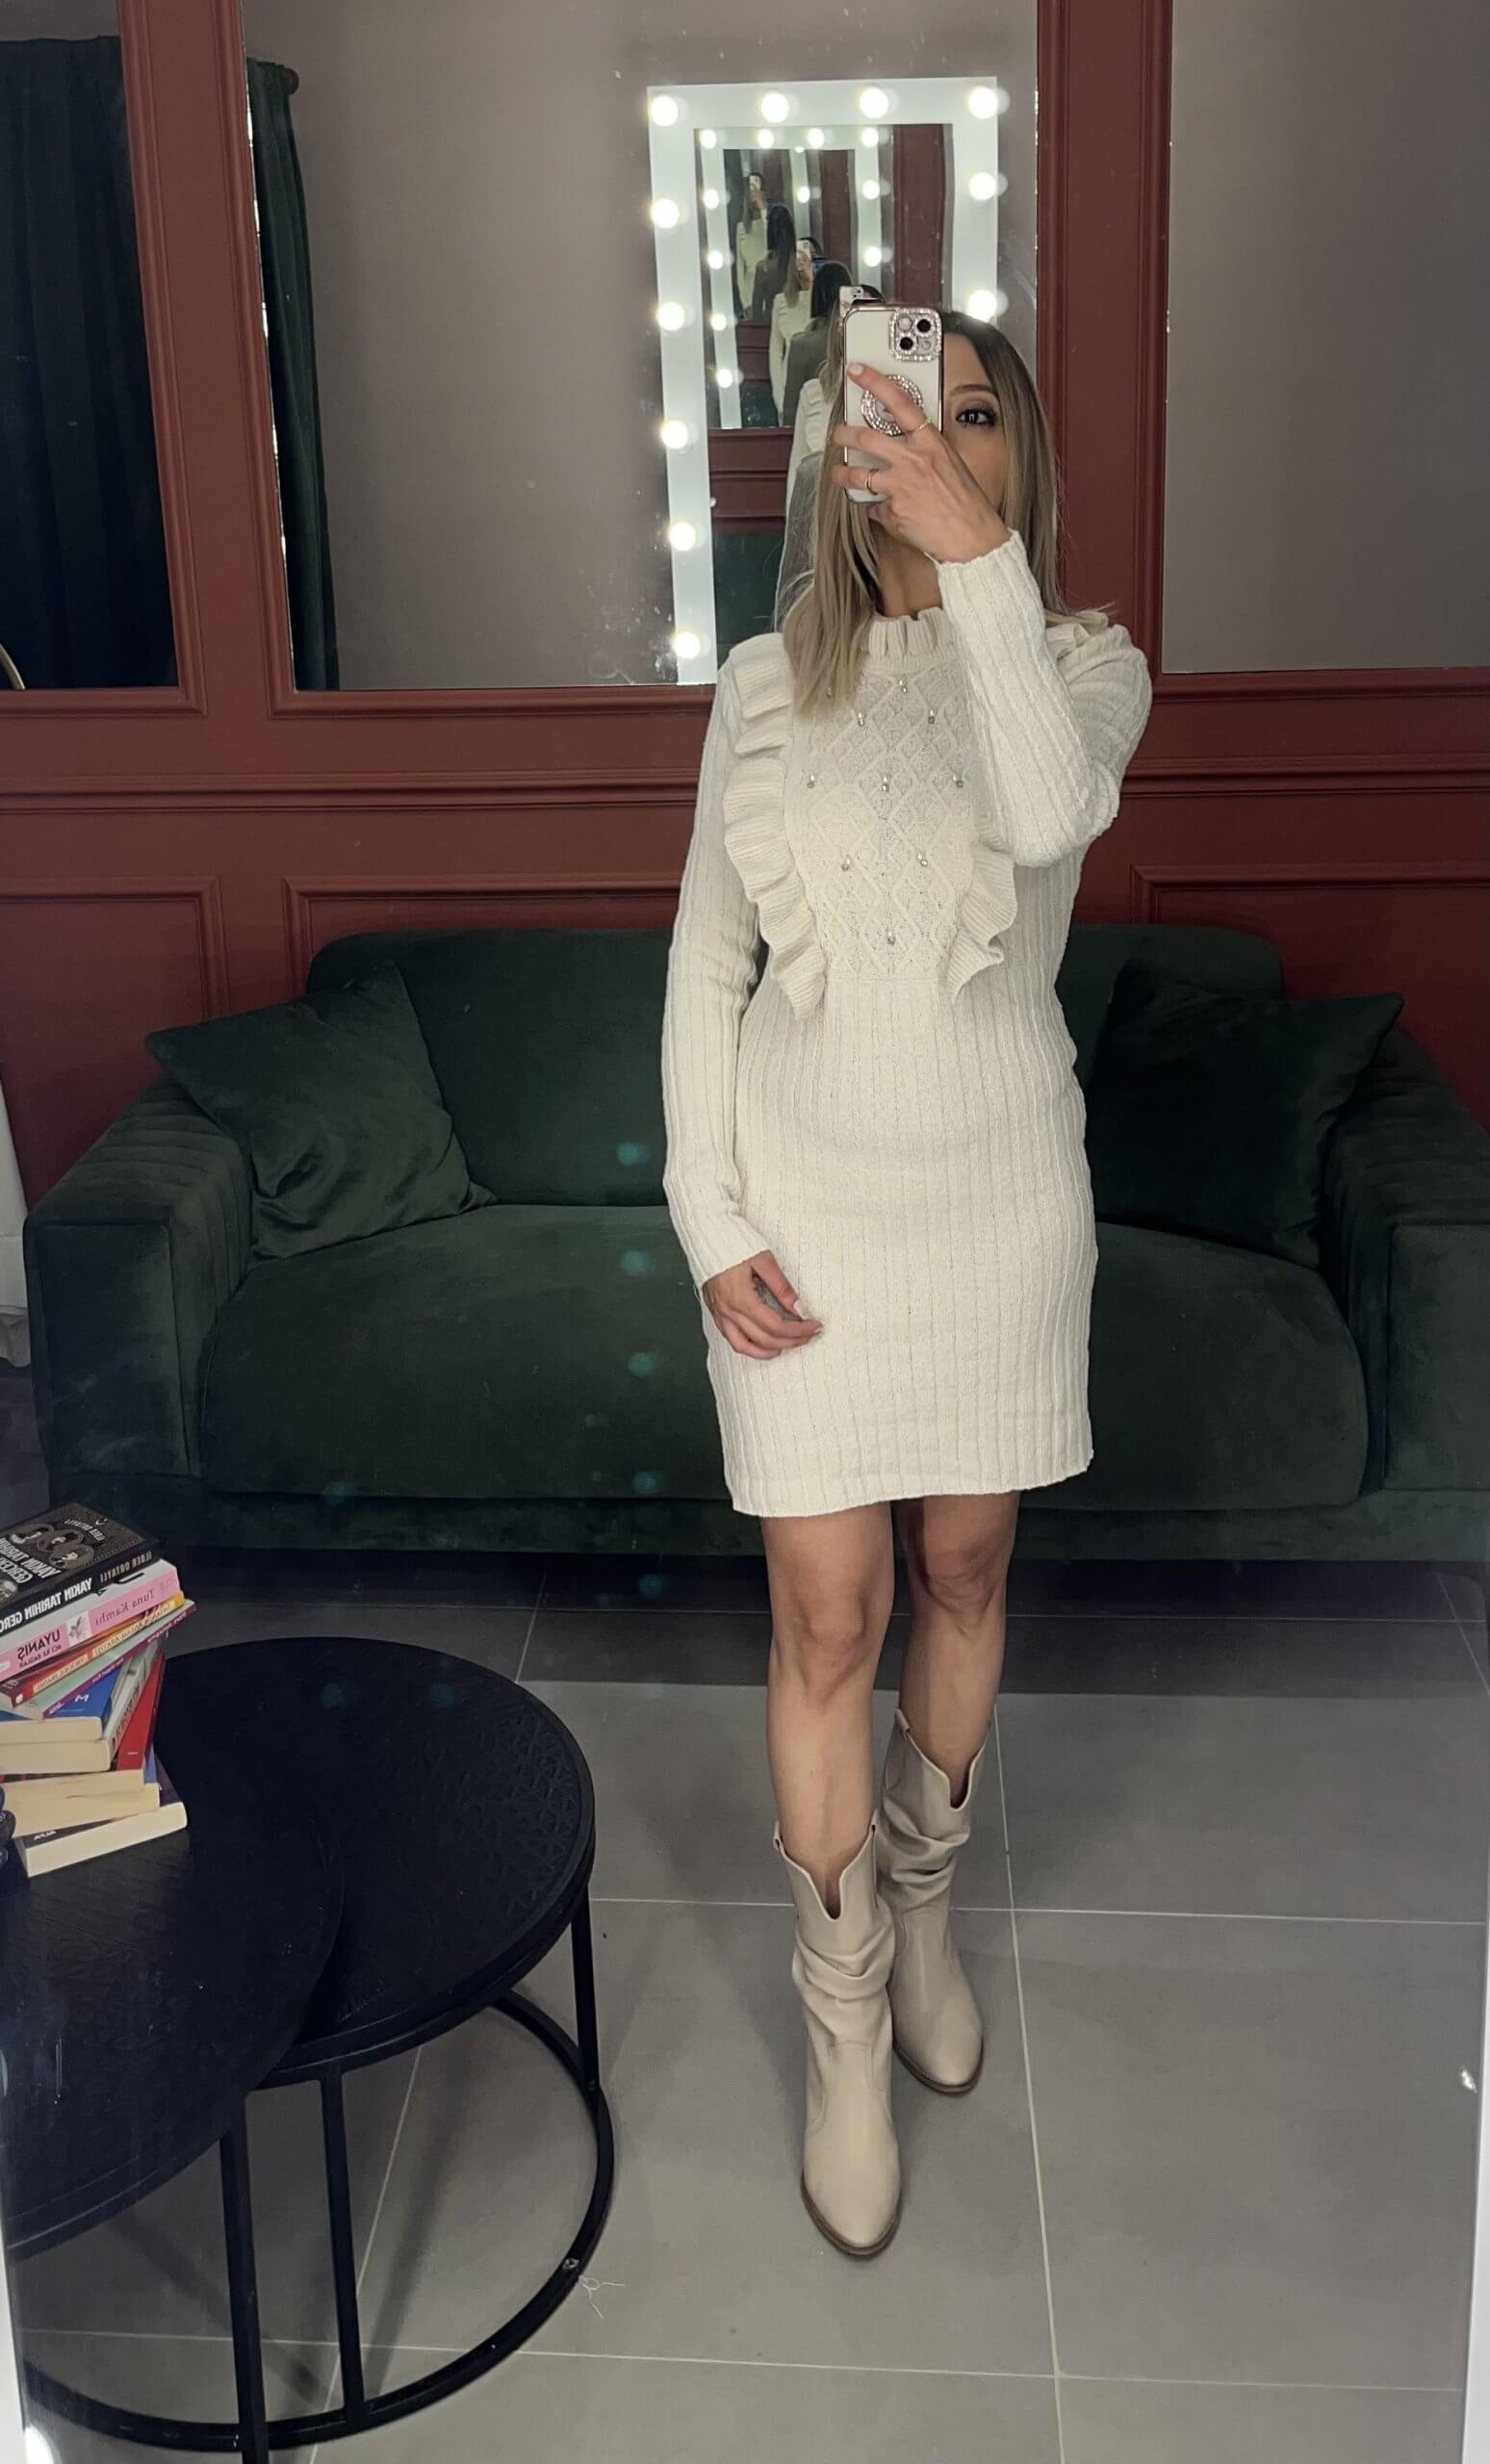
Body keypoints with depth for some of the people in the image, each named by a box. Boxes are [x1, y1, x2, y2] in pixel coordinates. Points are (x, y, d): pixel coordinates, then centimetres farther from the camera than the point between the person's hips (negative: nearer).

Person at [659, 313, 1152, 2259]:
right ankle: (844, 2012, 21)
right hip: (804, 1201, 0)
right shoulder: (767, 687, 1)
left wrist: (977, 556, -29)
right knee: (828, 1615, 2)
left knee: (964, 1571, 15)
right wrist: (709, 1222, -6)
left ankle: (923, 1899, 41)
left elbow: (1050, 810, -28)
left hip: (997, 1192, 1)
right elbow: (705, 971, 1)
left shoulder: (1083, 661, -3)